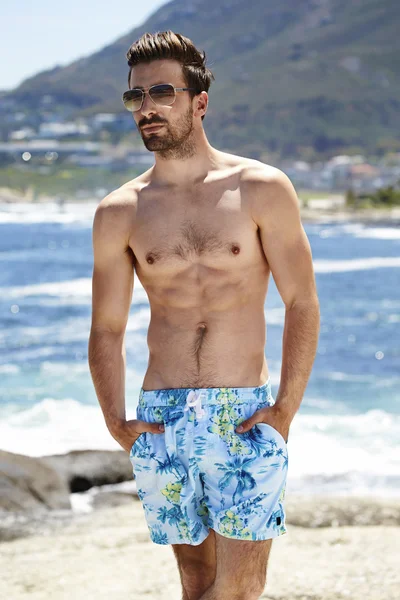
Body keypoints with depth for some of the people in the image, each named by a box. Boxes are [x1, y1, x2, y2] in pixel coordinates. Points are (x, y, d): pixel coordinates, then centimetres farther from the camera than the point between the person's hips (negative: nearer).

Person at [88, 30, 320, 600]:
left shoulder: (262, 190, -1)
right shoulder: (119, 212, 5)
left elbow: (302, 304, 0)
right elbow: (107, 329, 10)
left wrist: (285, 408, -7)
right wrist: (117, 422, -1)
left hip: (247, 416, -2)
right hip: (161, 419, 2)